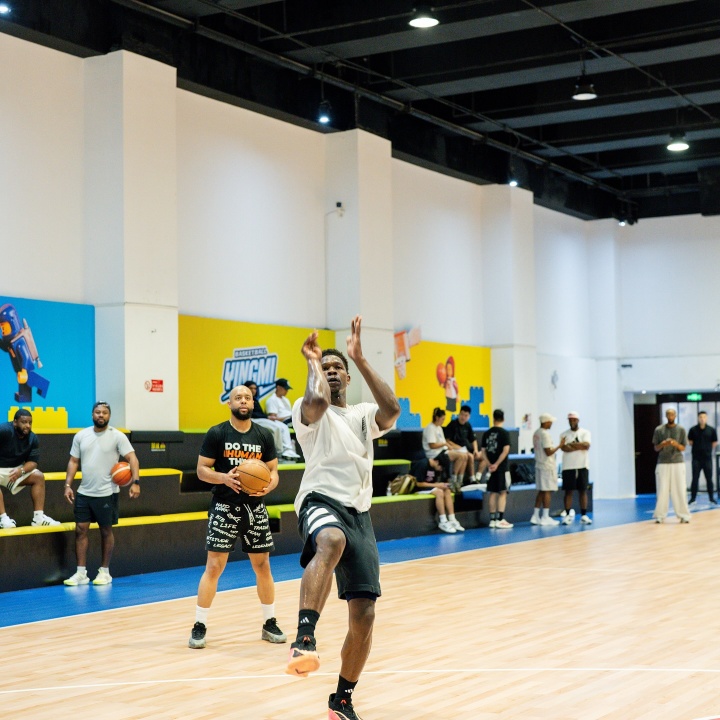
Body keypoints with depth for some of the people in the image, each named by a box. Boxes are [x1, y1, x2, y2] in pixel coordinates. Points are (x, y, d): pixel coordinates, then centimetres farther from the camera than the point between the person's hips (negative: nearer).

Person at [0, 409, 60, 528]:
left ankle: (38, 517, -8)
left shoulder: (33, 439, -4)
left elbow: (33, 462, -3)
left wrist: (21, 471, -24)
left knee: (38, 477, -4)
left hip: (15, 470, 7)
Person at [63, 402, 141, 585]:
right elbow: (73, 462, 9)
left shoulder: (117, 436, -7)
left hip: (107, 493, -3)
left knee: (106, 531, 6)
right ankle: (81, 573, 7)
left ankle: (104, 572, 17)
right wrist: (68, 485, -1)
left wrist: (135, 482, -25)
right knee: (80, 529, 1)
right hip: (84, 492, 3)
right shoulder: (81, 436, 5)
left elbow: (132, 458, -13)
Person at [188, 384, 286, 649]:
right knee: (214, 566, -6)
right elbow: (202, 470, -4)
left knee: (262, 566, 9)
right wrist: (224, 478, -22)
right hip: (225, 508, -3)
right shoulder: (217, 433, -4)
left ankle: (269, 624, 21)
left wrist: (268, 486, -15)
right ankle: (199, 627, 2)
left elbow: (273, 471, 7)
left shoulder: (264, 435, 4)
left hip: (255, 508, 3)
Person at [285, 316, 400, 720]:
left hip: (359, 514, 5)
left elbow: (393, 409, -6)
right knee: (331, 542, -43)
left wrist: (359, 357, -5)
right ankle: (305, 638, -50)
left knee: (364, 614, 1)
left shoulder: (364, 415, 18)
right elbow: (318, 400, -21)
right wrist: (313, 362, -1)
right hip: (322, 502, -5)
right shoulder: (309, 411, 6)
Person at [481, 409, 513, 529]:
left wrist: (489, 464, -1)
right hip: (502, 467, -5)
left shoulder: (487, 433, 7)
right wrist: (496, 464, -14)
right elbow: (506, 450, -16)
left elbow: (483, 451, 6)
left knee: (492, 493, 10)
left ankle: (492, 520, 12)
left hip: (491, 467, 5)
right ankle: (500, 520, -6)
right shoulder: (504, 433, -7)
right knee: (502, 493, -1)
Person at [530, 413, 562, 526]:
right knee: (547, 491, -4)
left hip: (539, 465, 9)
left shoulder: (536, 433, 11)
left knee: (541, 491, 12)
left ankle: (535, 516, 11)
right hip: (547, 466, -9)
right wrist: (559, 446, -11)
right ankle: (545, 517, -2)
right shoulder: (545, 434, -17)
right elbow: (548, 452, -20)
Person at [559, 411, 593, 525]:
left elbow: (587, 445, -12)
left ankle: (584, 515, 6)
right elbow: (564, 448, -10)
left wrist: (571, 444, -9)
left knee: (583, 491, 3)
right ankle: (568, 515, 2)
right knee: (568, 491, -1)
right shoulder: (564, 434, 6)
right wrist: (580, 446, -12)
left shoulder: (585, 432, 5)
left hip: (582, 466, 0)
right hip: (568, 467, 0)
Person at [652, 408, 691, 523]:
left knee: (680, 490, -2)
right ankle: (660, 516, 3)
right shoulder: (659, 430, 4)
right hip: (663, 463, 0)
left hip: (678, 463, 0)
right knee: (662, 490, -3)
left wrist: (676, 444, -17)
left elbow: (683, 448, 4)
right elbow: (656, 448, 7)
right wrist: (662, 444, -14)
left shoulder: (681, 429, 5)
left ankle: (683, 515, 4)